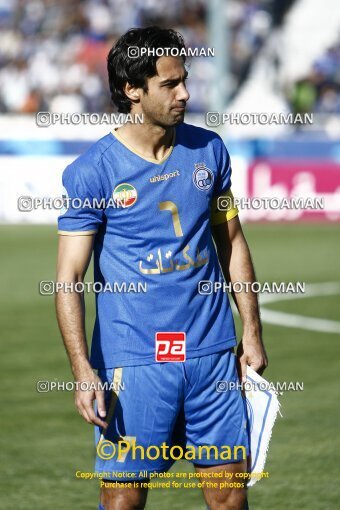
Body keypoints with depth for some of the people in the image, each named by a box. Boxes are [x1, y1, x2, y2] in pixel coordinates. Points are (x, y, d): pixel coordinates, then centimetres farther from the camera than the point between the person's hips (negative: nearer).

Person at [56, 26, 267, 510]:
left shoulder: (209, 149, 6)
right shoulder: (92, 171, -8)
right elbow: (68, 279, -9)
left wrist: (252, 331, 13)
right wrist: (84, 372, -19)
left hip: (213, 354, 4)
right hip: (133, 361, -4)